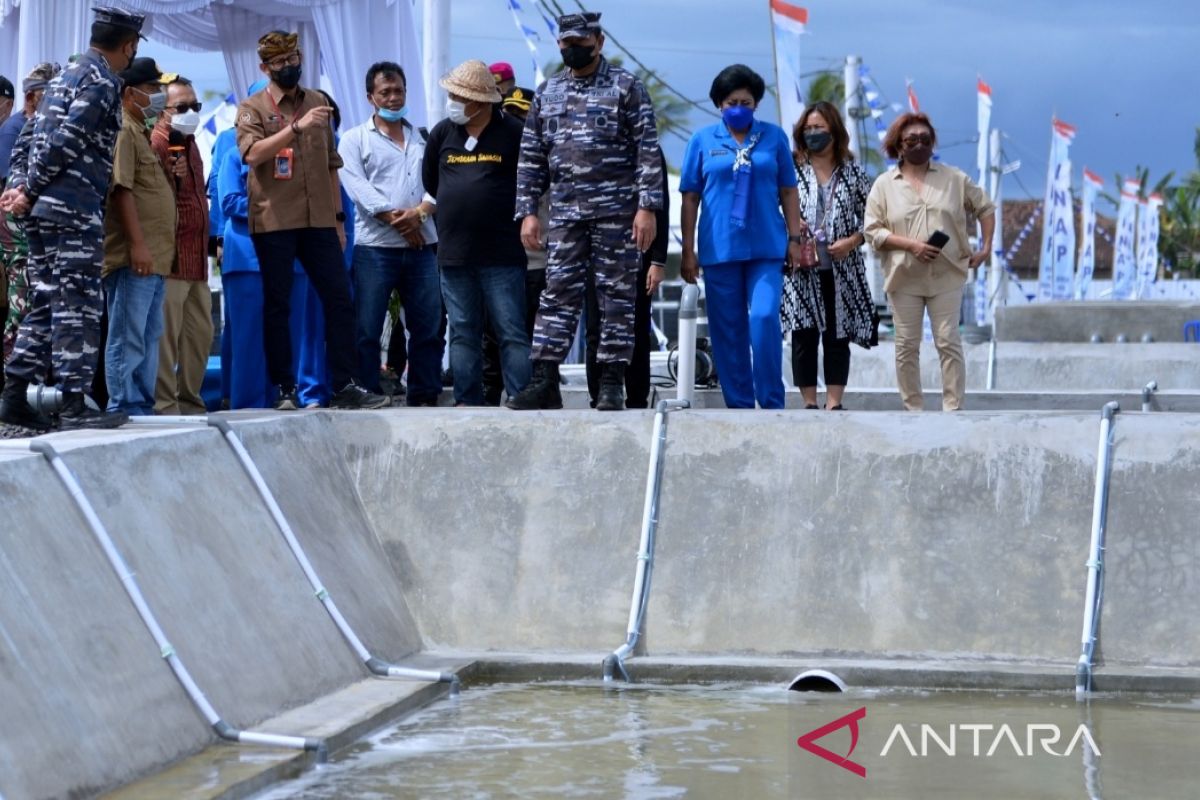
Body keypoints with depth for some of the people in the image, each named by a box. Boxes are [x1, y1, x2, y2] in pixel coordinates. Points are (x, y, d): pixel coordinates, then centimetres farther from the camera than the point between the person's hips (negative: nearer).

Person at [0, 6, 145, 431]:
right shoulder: (103, 82, -9)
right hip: (75, 212, -9)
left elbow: (41, 138, 15)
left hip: (42, 211, 9)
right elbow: (65, 141, -16)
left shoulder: (65, 76, 21)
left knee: (45, 305, 11)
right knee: (78, 308, -6)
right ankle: (74, 404, -7)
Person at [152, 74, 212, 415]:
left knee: (200, 333, 13)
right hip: (171, 257, -10)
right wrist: (171, 179, -35)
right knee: (166, 336, -9)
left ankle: (190, 400, 21)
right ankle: (164, 405, -7)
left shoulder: (188, 143, 19)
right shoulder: (158, 143, -11)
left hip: (196, 257, 10)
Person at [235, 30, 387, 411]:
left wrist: (338, 217, 14)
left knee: (340, 299, -1)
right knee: (277, 306, 0)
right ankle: (285, 390, 5)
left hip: (318, 220, 4)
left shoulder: (317, 102, 14)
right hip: (273, 222, -4)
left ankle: (344, 386, 2)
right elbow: (253, 154, -19)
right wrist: (296, 127, -28)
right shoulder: (252, 108, 0)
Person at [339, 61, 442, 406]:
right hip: (375, 247, -3)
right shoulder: (355, 140, 7)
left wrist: (421, 212, -13)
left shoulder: (423, 138, 17)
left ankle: (426, 396, 11)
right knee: (367, 329, -4)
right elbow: (358, 188, -6)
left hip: (422, 245, 3)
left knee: (428, 326, 4)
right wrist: (396, 220, -14)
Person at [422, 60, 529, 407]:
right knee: (463, 333, 8)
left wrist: (517, 211, 8)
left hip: (502, 256, -4)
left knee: (512, 332, -3)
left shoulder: (513, 133, -6)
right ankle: (467, 400, 12)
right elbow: (430, 182, 21)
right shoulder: (442, 133, 7)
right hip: (454, 254, 4)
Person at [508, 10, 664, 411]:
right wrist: (528, 212, 6)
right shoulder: (546, 93, 14)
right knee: (558, 294, 1)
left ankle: (612, 385, 4)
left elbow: (648, 150, -4)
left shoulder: (626, 87, 0)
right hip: (565, 213, 4)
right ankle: (544, 382, 2)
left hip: (616, 211, -3)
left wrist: (647, 207, -12)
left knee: (617, 295, 0)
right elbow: (531, 157, 15)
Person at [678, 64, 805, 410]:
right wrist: (688, 251, 3)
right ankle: (739, 405, 11)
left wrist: (794, 238, 4)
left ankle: (772, 403, -5)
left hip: (766, 247, -1)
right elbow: (690, 198, 6)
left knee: (765, 318, -14)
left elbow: (788, 192, 10)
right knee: (727, 329, 3)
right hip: (719, 249, 1)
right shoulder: (703, 140, 6)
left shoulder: (774, 137, 7)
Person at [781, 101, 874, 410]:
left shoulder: (853, 172, 7)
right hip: (801, 268, -1)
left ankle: (834, 403, 5)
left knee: (837, 337, 2)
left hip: (841, 269, 1)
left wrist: (853, 240, -7)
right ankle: (809, 404, 5)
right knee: (803, 336, -1)